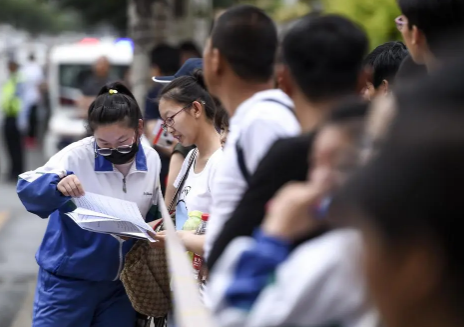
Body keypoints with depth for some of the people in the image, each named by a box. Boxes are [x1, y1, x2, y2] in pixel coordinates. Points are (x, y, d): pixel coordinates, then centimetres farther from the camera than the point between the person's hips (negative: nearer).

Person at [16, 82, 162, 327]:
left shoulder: (152, 160, -1)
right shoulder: (76, 156, -16)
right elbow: (26, 190, -21)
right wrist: (57, 184, -40)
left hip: (121, 284, 4)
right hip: (68, 281, -4)